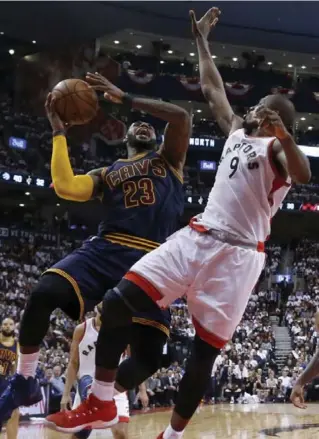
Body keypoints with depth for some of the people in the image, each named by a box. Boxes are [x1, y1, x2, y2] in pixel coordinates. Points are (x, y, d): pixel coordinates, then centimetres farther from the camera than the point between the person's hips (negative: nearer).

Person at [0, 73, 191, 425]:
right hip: (105, 249, 1)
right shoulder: (106, 174, 23)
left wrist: (125, 99, 2)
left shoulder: (168, 159, 21)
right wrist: (58, 131, 8)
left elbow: (181, 117, 1)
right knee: (43, 293, -27)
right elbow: (65, 187, 2)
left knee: (148, 357, -13)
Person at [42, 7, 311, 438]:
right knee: (118, 301, -8)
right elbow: (211, 87, 33)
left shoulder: (276, 146, 0)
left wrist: (283, 134, -38)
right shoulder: (236, 132, 21)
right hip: (197, 237, 6)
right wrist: (201, 38, 37)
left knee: (204, 350, -2)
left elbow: (304, 175, -23)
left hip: (238, 254, -6)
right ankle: (101, 404, 4)